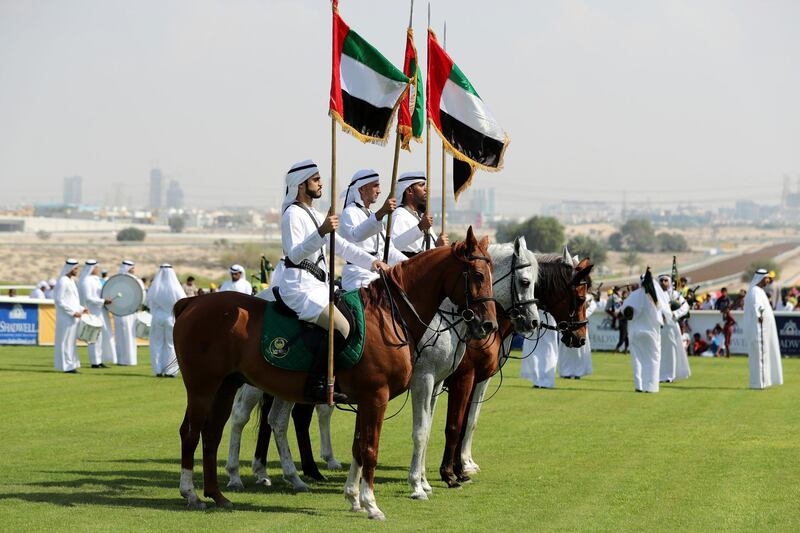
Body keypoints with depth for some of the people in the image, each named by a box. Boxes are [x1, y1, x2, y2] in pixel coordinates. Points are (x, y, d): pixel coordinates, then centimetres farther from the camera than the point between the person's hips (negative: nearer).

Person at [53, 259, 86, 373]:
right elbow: (59, 300, -18)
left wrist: (81, 309, 9)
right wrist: (73, 312, -18)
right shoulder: (62, 281, -14)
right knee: (66, 341, -3)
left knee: (70, 341, 11)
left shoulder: (71, 281, 14)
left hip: (72, 316, 9)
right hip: (66, 317, -9)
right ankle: (67, 366, 0)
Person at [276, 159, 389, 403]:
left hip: (317, 286, 11)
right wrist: (321, 232, -33)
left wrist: (371, 261, 11)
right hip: (299, 287, -11)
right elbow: (295, 254, -21)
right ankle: (315, 385, -25)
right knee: (342, 327, -24)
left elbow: (341, 246, 22)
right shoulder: (293, 215, -9)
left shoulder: (315, 216, 22)